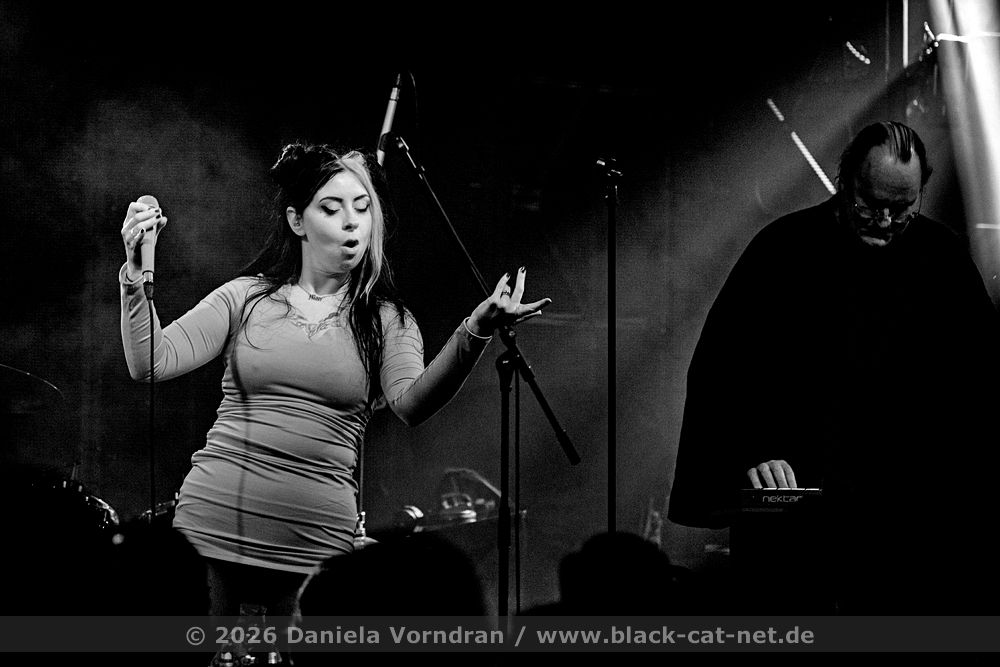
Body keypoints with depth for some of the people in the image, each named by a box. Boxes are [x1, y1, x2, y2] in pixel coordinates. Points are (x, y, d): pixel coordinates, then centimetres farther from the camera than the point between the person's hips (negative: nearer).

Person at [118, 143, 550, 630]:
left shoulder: (386, 322, 6)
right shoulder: (245, 298, 6)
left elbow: (412, 404, -13)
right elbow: (150, 364, -2)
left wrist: (475, 333, -29)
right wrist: (136, 274, -16)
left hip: (314, 544, 0)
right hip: (213, 529, 0)